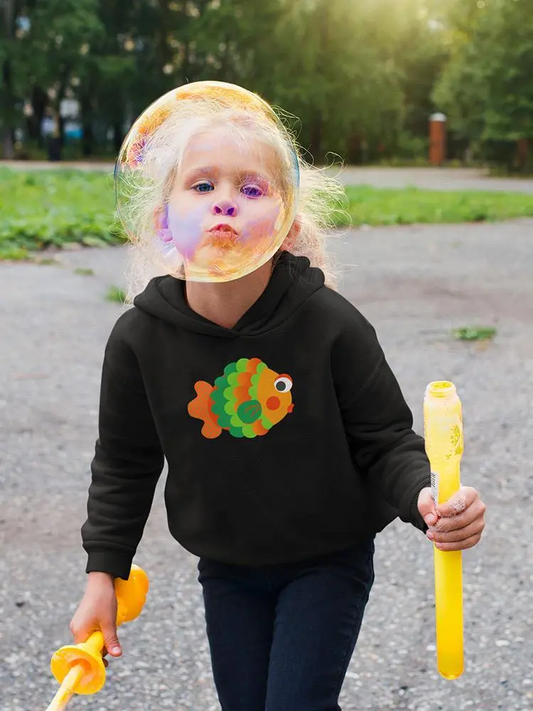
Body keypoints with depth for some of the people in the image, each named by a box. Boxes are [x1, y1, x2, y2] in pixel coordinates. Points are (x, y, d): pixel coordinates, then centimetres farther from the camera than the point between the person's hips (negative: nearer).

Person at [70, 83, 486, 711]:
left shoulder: (332, 327, -23)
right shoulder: (140, 339, -16)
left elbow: (384, 442, -12)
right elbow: (124, 464, -1)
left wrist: (424, 498, -32)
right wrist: (103, 572, 0)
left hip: (328, 562, -2)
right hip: (227, 569, 3)